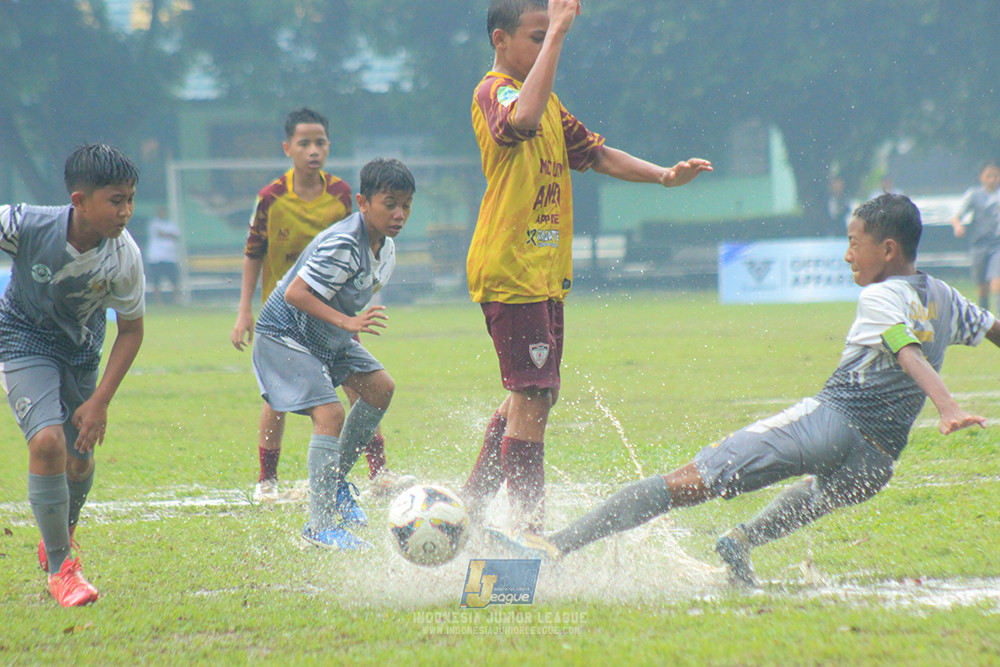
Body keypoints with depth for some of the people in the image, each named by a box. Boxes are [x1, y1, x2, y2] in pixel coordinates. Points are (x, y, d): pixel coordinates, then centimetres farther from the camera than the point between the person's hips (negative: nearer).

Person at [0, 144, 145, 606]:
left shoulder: (124, 258, -24)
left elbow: (131, 331, -11)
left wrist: (100, 402, -15)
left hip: (82, 351, 3)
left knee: (79, 460, 11)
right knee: (48, 442, -22)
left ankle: (61, 538, 45)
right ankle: (59, 567, -5)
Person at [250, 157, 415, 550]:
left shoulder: (385, 249, 2)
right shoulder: (343, 246, -29)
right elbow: (295, 293, -32)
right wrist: (348, 322, -36)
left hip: (330, 339, 10)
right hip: (284, 336, -10)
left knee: (379, 386, 3)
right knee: (330, 414, -20)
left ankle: (336, 479, 17)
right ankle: (321, 526, -18)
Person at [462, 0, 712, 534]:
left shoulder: (545, 97, 18)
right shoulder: (494, 92, -12)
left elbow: (595, 154, 24)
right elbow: (524, 119, -36)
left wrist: (664, 176, 11)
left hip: (545, 271, 10)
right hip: (510, 270, -10)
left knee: (533, 395, 16)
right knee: (532, 397, -10)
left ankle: (471, 505, 26)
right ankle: (530, 528, -6)